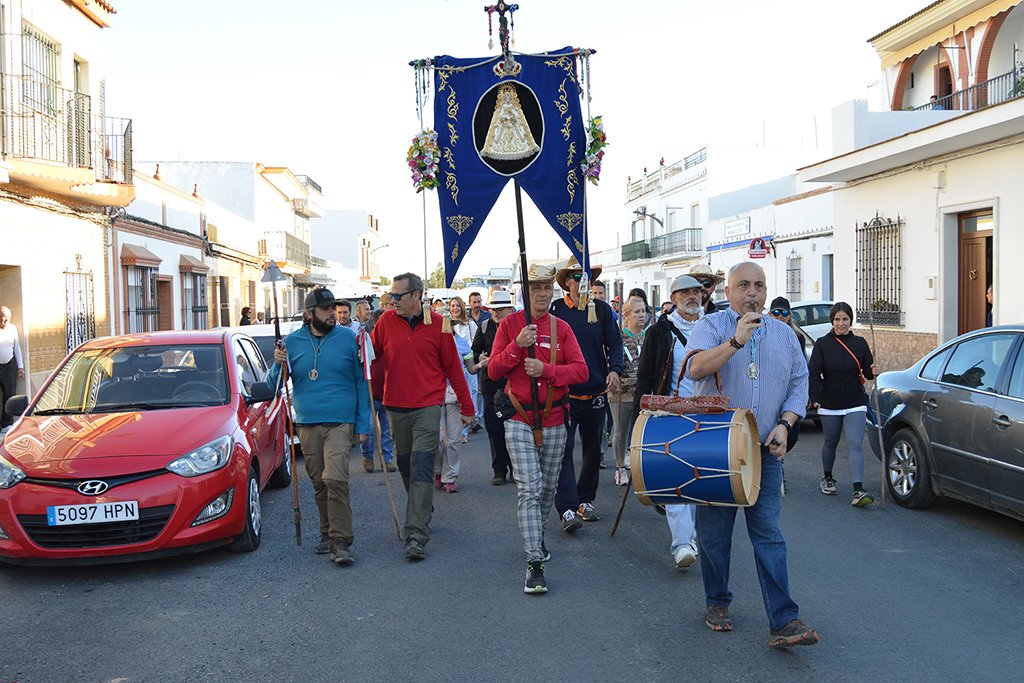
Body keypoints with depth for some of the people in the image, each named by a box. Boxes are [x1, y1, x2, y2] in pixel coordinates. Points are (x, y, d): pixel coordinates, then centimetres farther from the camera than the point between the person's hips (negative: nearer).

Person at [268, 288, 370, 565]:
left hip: (340, 423, -3)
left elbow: (361, 383, 5)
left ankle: (341, 541, -12)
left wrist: (363, 424, 1)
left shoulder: (347, 339, 1)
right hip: (307, 425, 3)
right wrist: (278, 365, -12)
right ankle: (328, 532, 27)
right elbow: (274, 385, 10)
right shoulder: (292, 342, 6)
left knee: (335, 479, -18)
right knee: (318, 484, 11)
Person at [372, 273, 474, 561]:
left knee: (421, 472, -9)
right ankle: (423, 511, 35)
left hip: (427, 408, -3)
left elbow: (453, 367, 2)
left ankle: (417, 536, -11)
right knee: (405, 468, 14)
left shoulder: (437, 324, -3)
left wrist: (467, 407, 6)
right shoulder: (387, 321, 3)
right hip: (395, 407, 4)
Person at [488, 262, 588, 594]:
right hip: (519, 421, -3)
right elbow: (493, 370, -5)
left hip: (554, 421, 3)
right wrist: (517, 345, -20)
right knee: (528, 489, -11)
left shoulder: (561, 328, 5)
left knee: (548, 488, 14)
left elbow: (581, 370, -4)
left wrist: (546, 369, -18)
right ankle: (534, 564, -11)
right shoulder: (510, 324, 0)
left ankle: (536, 534, 41)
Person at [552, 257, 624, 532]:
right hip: (563, 393, -3)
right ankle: (567, 509, -12)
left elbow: (615, 343, 7)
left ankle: (586, 500, 28)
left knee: (593, 448, 13)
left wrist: (615, 369, -11)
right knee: (563, 449, -11)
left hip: (595, 392, 4)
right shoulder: (554, 310, 0)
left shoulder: (602, 310, 6)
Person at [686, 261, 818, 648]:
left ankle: (783, 620, -2)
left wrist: (784, 424, -3)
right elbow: (695, 369, -18)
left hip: (764, 452, 2)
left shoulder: (784, 334, 11)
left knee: (768, 535, -1)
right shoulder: (711, 326, -1)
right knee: (714, 532, 8)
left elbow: (799, 383, 12)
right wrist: (736, 341, -27)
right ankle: (717, 603, 25)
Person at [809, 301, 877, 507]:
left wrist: (872, 372, -14)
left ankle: (858, 491, -17)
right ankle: (827, 478, 38)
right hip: (829, 404, 0)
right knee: (830, 443, 14)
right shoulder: (822, 343, -3)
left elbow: (866, 372, 10)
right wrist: (815, 398, -21)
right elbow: (814, 373, -8)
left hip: (855, 405, 1)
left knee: (855, 445, -10)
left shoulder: (859, 343, 4)